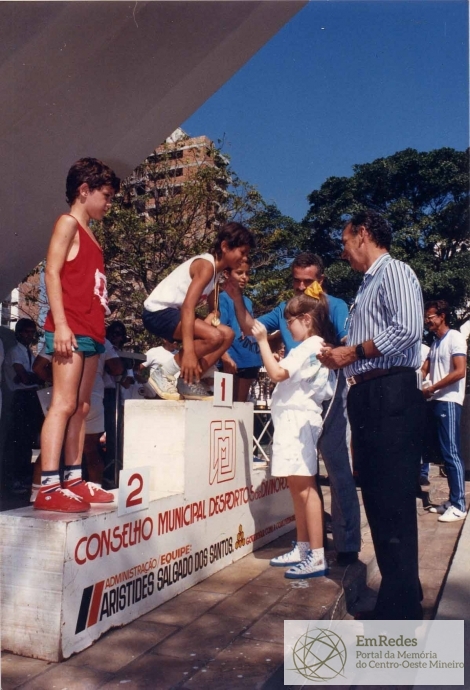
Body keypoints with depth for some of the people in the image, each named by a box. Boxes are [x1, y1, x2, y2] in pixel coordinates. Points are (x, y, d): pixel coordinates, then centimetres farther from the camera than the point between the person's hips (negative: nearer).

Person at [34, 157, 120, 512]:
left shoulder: (90, 235, 23)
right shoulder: (68, 223, -1)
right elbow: (52, 273, -11)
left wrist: (98, 330, 15)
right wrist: (60, 324, -20)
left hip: (91, 331, 9)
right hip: (71, 329, -9)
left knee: (81, 408, 7)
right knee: (64, 403, -13)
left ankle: (74, 481, 12)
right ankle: (48, 487, -12)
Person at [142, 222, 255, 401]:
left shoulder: (217, 271, 12)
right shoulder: (206, 265, -18)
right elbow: (188, 306, -30)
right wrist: (188, 352, -39)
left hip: (174, 312, 10)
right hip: (158, 312, -10)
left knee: (227, 334, 6)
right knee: (214, 336, -27)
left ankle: (190, 382, 7)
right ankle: (164, 374, -13)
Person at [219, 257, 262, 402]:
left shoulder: (247, 301, 16)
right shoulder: (222, 299, -6)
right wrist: (225, 357, -26)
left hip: (250, 360, 7)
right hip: (233, 360, -7)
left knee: (241, 402, 14)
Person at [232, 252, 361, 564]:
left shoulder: (335, 306, -3)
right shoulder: (284, 309, 12)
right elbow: (249, 327, 14)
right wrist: (237, 296, 1)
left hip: (329, 395, -5)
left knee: (338, 469, -5)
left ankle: (347, 544, 4)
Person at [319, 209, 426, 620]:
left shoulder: (394, 272, -4)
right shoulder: (368, 286, 24)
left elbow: (407, 330, -20)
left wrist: (353, 351, -11)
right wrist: (340, 357, 7)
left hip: (391, 396, -10)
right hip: (366, 398, 10)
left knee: (394, 502, -7)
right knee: (377, 500, 12)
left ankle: (401, 609, 2)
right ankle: (400, 596, 23)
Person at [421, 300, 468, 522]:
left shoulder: (455, 338, -6)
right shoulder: (435, 343, 19)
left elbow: (460, 372, -15)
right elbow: (424, 370, 16)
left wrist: (431, 388, -12)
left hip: (449, 402, -8)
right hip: (435, 402, 8)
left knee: (451, 453, -8)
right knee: (445, 453, 10)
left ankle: (458, 506, -4)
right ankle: (452, 500, 15)